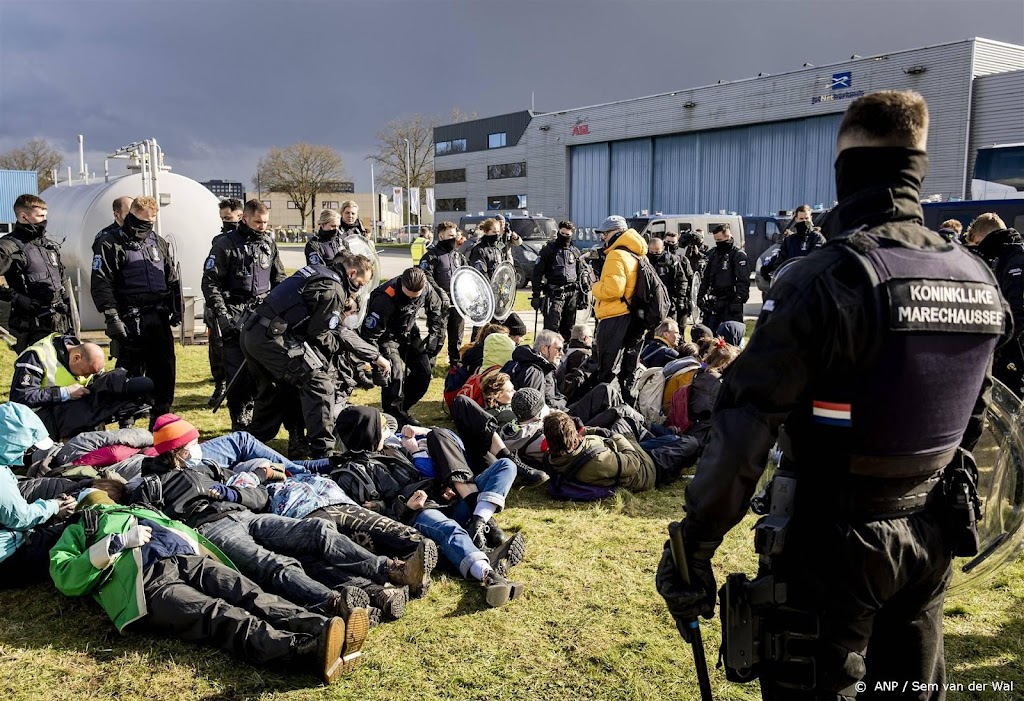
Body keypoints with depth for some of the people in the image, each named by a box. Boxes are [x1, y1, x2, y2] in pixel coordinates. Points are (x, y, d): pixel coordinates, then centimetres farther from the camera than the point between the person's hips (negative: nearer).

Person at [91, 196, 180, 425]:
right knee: (130, 374, -1)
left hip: (159, 319, 5)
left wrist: (176, 310, 12)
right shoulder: (111, 245, -2)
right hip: (130, 322, -5)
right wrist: (112, 317, -16)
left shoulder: (160, 243, 14)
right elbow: (101, 285, -8)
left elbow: (173, 279, 20)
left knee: (164, 371, 8)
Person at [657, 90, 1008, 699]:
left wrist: (693, 547, -19)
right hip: (931, 538, 7)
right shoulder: (979, 279, 1)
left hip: (833, 541, -6)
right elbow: (972, 418, 13)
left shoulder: (826, 278, -22)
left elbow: (746, 425, -25)